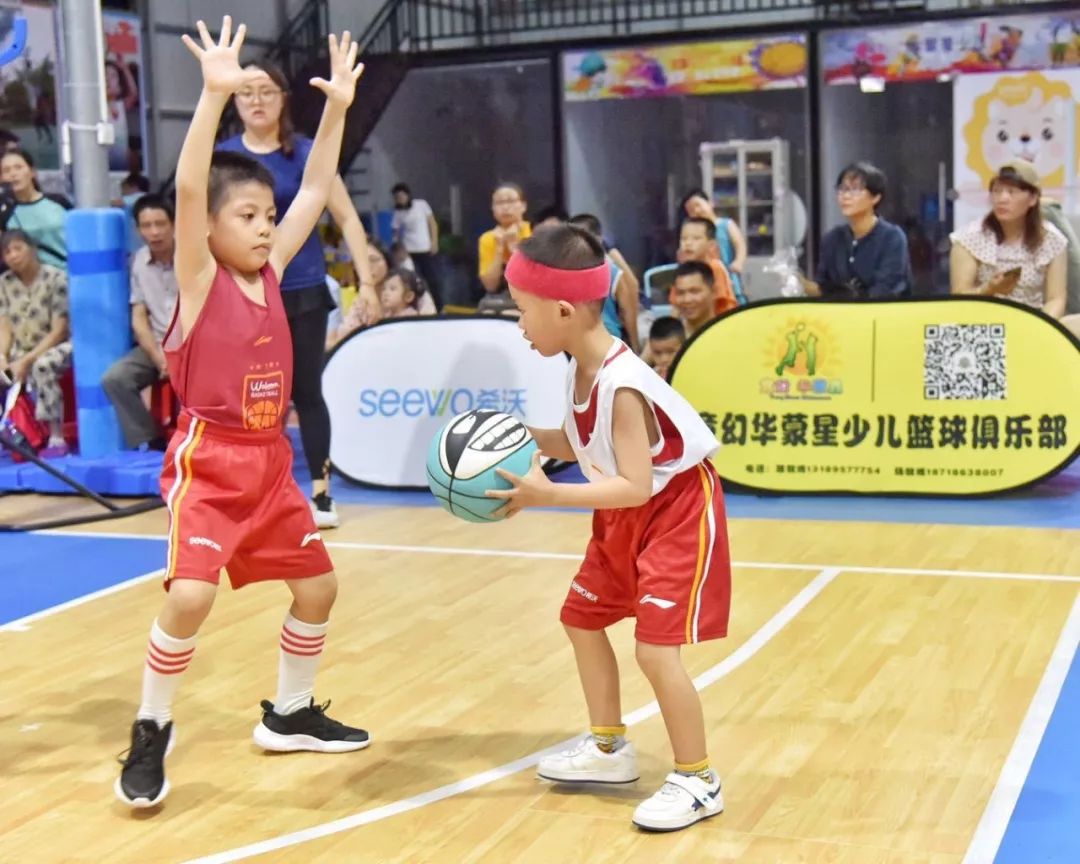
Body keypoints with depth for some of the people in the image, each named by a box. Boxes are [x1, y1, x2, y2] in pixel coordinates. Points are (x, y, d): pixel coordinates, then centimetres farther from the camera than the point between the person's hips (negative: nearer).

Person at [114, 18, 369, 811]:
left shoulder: (270, 271, 6)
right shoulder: (199, 277, -10)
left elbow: (315, 191, 9)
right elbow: (188, 189, -24)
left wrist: (337, 106, 3)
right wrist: (216, 95, -33)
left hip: (270, 461, 7)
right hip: (208, 462, -7)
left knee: (318, 585, 12)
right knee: (191, 595, -20)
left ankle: (290, 715, 32)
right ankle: (150, 735, 1)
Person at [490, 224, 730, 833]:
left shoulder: (621, 386, -32)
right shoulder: (582, 369, -5)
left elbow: (635, 486, -35)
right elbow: (582, 445, 6)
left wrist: (548, 495, -38)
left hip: (677, 512, -10)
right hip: (626, 516, 10)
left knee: (656, 648, -13)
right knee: (582, 618, 17)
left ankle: (698, 782, 4)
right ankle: (610, 750, 32)